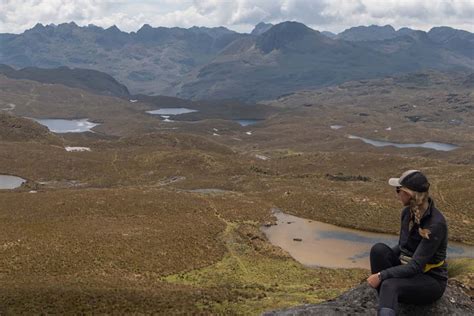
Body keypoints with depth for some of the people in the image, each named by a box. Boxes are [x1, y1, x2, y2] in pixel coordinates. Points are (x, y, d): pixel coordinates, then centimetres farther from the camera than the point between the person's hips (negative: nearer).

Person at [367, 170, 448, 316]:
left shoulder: (436, 224, -26)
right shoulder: (407, 212, -2)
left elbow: (416, 266, -28)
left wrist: (382, 275, -27)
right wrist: (379, 261, -2)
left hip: (430, 280, -7)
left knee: (389, 285, -36)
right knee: (379, 249, -20)